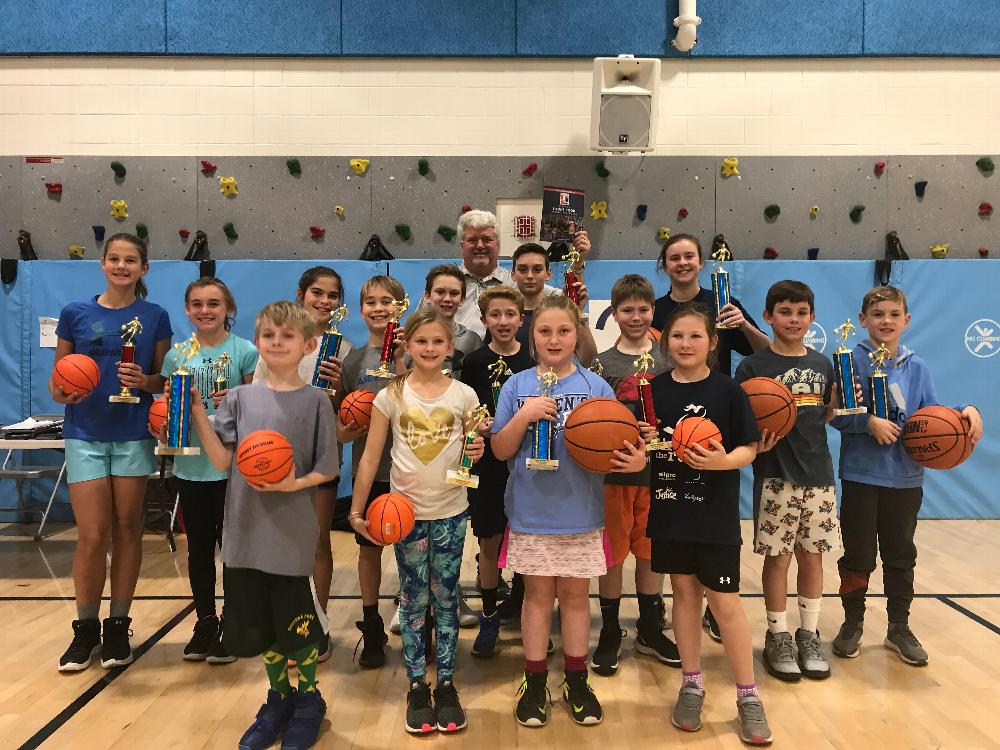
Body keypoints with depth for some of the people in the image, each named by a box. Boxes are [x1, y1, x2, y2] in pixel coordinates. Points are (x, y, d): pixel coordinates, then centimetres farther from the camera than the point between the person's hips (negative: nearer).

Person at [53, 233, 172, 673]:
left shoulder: (155, 317, 2)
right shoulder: (75, 314, 3)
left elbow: (164, 380, 5)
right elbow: (57, 380, 7)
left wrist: (144, 381, -15)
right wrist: (63, 393, -14)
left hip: (134, 435, 0)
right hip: (85, 434, 0)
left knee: (127, 531, 7)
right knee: (92, 535, -1)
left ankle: (118, 627, 20)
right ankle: (85, 628, 17)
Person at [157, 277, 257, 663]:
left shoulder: (245, 351, -5)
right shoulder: (176, 355, 6)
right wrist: (162, 428, -8)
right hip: (190, 465, 4)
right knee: (198, 547, 14)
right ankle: (204, 623, 29)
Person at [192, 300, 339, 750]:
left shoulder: (315, 401, -4)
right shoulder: (240, 397, 4)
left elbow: (327, 469, -1)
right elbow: (221, 461, -1)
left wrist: (296, 483, -19)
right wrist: (197, 413, -8)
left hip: (293, 533, -3)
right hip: (246, 530, 3)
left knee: (297, 623, 8)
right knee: (255, 624, 14)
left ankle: (307, 700, 32)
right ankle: (279, 698, 37)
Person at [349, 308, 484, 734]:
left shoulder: (464, 395, -1)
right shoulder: (391, 396, -3)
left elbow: (475, 447, 9)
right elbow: (370, 458, -1)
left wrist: (476, 453, -15)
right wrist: (357, 509, -4)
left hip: (451, 512, 0)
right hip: (406, 511, 0)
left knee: (446, 598, 8)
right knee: (414, 599, 9)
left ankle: (446, 684, 22)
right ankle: (416, 686, 22)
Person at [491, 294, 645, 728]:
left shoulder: (596, 387, -1)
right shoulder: (517, 387, -1)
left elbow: (613, 447, 2)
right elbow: (500, 450, -1)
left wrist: (631, 454, -20)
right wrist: (524, 416, -17)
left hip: (580, 512, 0)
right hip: (531, 512, 0)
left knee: (575, 595, 12)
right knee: (537, 595, 11)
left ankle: (577, 682, 29)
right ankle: (535, 682, 26)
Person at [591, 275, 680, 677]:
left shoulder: (667, 360, 5)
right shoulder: (602, 363, 0)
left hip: (657, 470, 2)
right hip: (615, 472, -2)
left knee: (651, 551, 13)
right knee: (612, 553, 6)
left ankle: (650, 631, 30)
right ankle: (610, 633, 22)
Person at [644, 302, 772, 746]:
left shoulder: (727, 390, -6)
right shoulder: (654, 390, 2)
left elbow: (749, 448, -4)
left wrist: (724, 461, -23)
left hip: (716, 515, -3)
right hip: (670, 511, 3)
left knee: (724, 601, 0)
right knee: (684, 592, 13)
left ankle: (748, 697, 16)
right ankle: (691, 686, 28)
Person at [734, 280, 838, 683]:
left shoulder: (822, 364, 10)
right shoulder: (753, 366, -4)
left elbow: (825, 416, 17)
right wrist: (755, 442, -23)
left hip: (818, 474, 4)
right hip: (775, 477, -4)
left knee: (812, 555, 11)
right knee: (778, 556, 3)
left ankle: (809, 634, 26)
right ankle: (777, 637, 18)